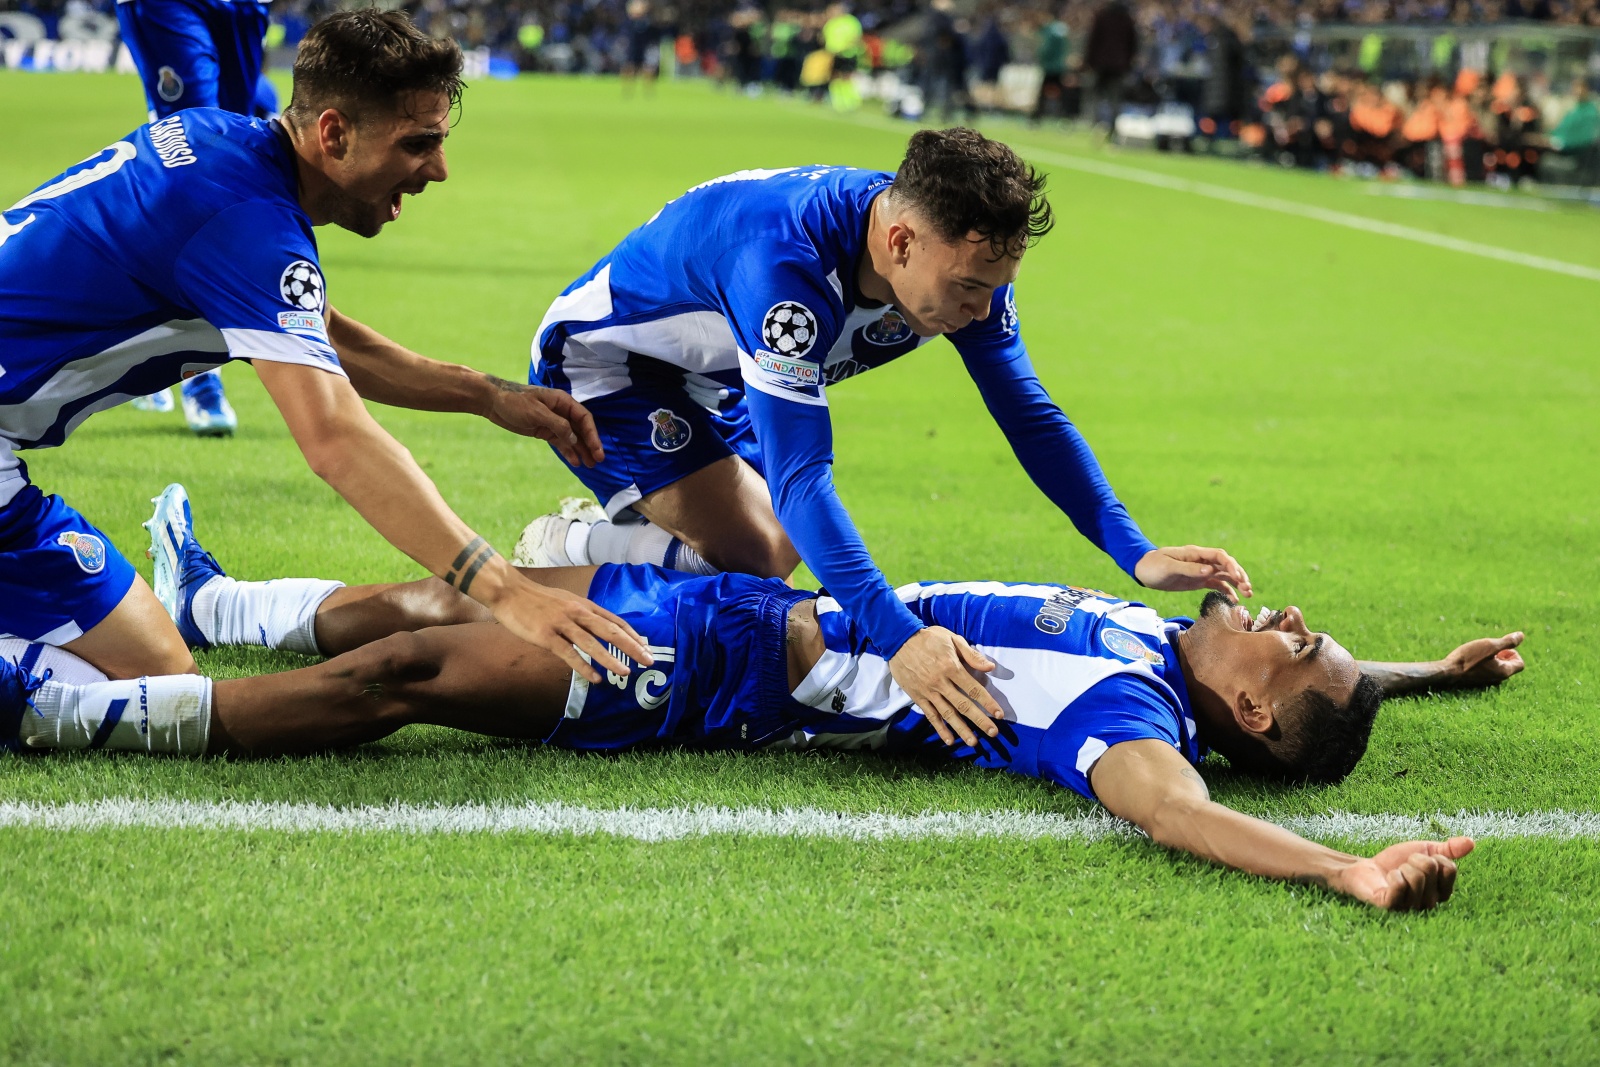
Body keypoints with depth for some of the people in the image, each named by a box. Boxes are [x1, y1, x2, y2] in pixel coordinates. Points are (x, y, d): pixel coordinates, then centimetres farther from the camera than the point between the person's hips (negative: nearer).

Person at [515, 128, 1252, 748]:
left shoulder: (961, 255, -19)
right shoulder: (790, 263, -43)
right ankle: (564, 555, 1)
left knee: (785, 552, 13)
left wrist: (1137, 555, -21)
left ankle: (610, 532, 28)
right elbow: (800, 477, -47)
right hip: (600, 364, -8)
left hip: (712, 383, 8)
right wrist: (896, 636, -57)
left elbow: (1031, 418, -10)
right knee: (752, 562, -19)